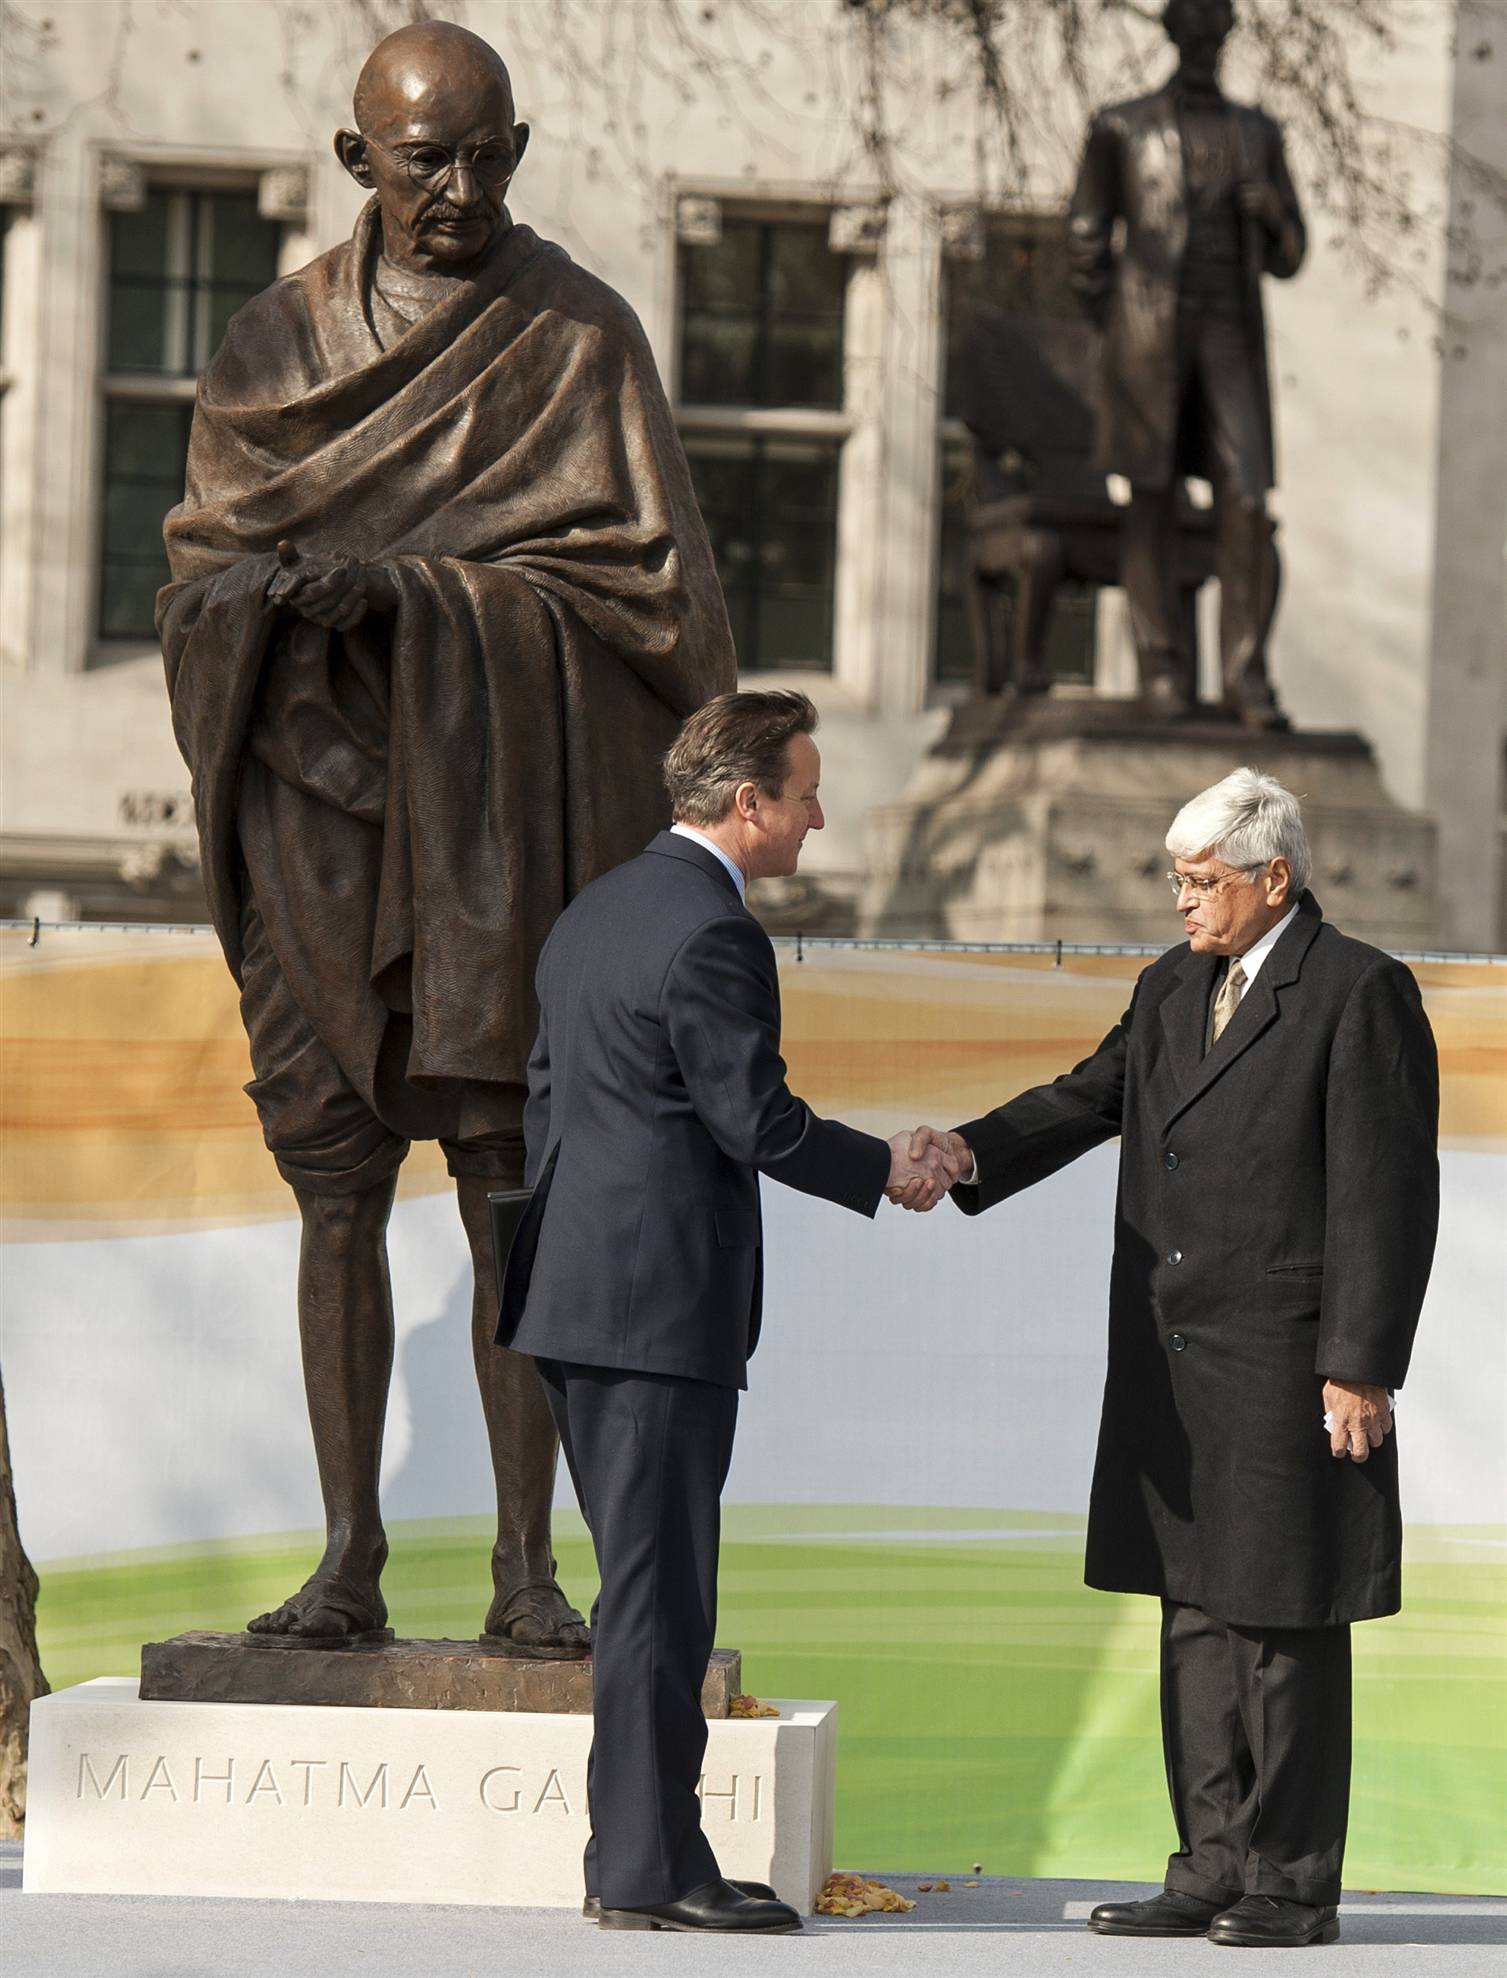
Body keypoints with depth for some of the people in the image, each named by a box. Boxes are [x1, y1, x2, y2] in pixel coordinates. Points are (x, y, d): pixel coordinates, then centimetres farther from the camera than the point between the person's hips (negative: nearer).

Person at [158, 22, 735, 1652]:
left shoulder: (581, 339, 1)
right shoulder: (279, 340, 10)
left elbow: (648, 578, -6)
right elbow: (206, 555, 7)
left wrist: (402, 585, -13)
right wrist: (288, 592, -17)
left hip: (504, 799, -2)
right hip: (326, 797, 2)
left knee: (512, 1189, -5)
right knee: (337, 1187, 0)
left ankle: (527, 1567, -1)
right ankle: (349, 1560, 4)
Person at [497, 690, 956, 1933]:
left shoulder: (598, 910, 15)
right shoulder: (711, 934, -15)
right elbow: (757, 1120, -17)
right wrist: (887, 1170, -2)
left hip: (575, 1292, 10)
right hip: (663, 1304, -10)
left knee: (644, 1584, 14)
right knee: (657, 1588, -5)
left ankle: (635, 1853, 16)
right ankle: (650, 1869, -2)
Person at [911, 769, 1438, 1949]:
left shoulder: (1360, 994, -9)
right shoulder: (1173, 990, 16)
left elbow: (1389, 1196, -12)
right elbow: (1091, 1099, 10)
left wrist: (1361, 1369, -16)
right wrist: (975, 1151, -10)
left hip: (1286, 1368, -8)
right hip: (1173, 1368, 8)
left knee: (1286, 1622, -2)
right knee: (1196, 1616, 10)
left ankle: (1296, 1884, 4)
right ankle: (1214, 1869, 15)